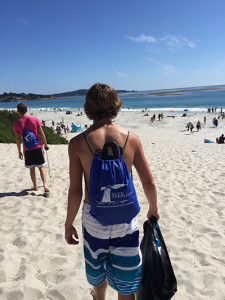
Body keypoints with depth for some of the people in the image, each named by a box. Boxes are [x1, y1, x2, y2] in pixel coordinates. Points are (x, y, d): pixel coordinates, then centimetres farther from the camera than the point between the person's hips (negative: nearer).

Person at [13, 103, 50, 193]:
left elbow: (18, 139, -3)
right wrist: (45, 144, 8)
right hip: (38, 147, 0)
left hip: (27, 149, 0)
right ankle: (45, 185, -6)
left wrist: (19, 151, 7)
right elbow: (41, 133, -3)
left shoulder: (16, 124, -6)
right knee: (41, 167, 7)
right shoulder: (35, 119, -4)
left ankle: (35, 186, 24)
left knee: (32, 168, 14)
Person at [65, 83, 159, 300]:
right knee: (126, 283, 20)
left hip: (94, 217, 1)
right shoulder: (131, 139, -10)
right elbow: (149, 182, -5)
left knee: (97, 265, 30)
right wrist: (153, 209, 13)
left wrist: (69, 224, 3)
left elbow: (75, 191, -12)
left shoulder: (77, 143, -14)